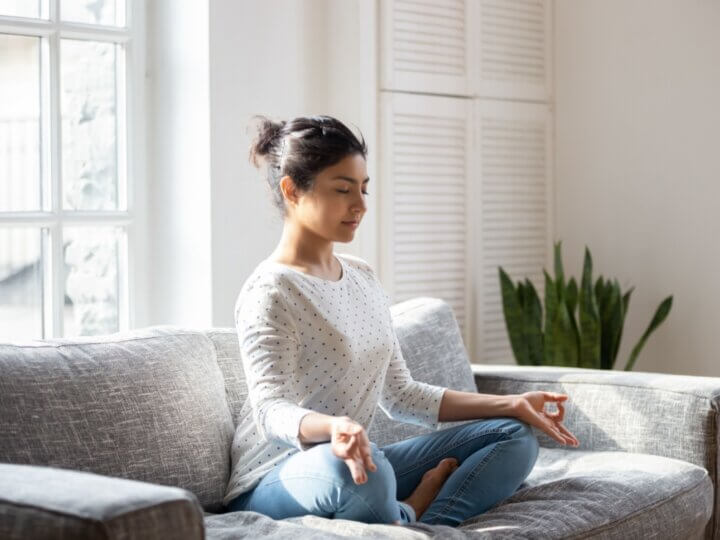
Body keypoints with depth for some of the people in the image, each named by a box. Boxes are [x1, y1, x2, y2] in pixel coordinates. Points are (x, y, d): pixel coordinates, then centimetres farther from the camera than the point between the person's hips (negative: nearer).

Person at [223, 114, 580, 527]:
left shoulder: (364, 277, 11)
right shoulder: (270, 292, -13)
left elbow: (400, 394, 13)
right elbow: (271, 409, -24)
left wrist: (510, 404, 7)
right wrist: (334, 427, -47)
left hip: (356, 465, 8)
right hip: (276, 483, -8)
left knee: (515, 436, 4)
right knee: (363, 469, -42)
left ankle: (409, 517, -16)